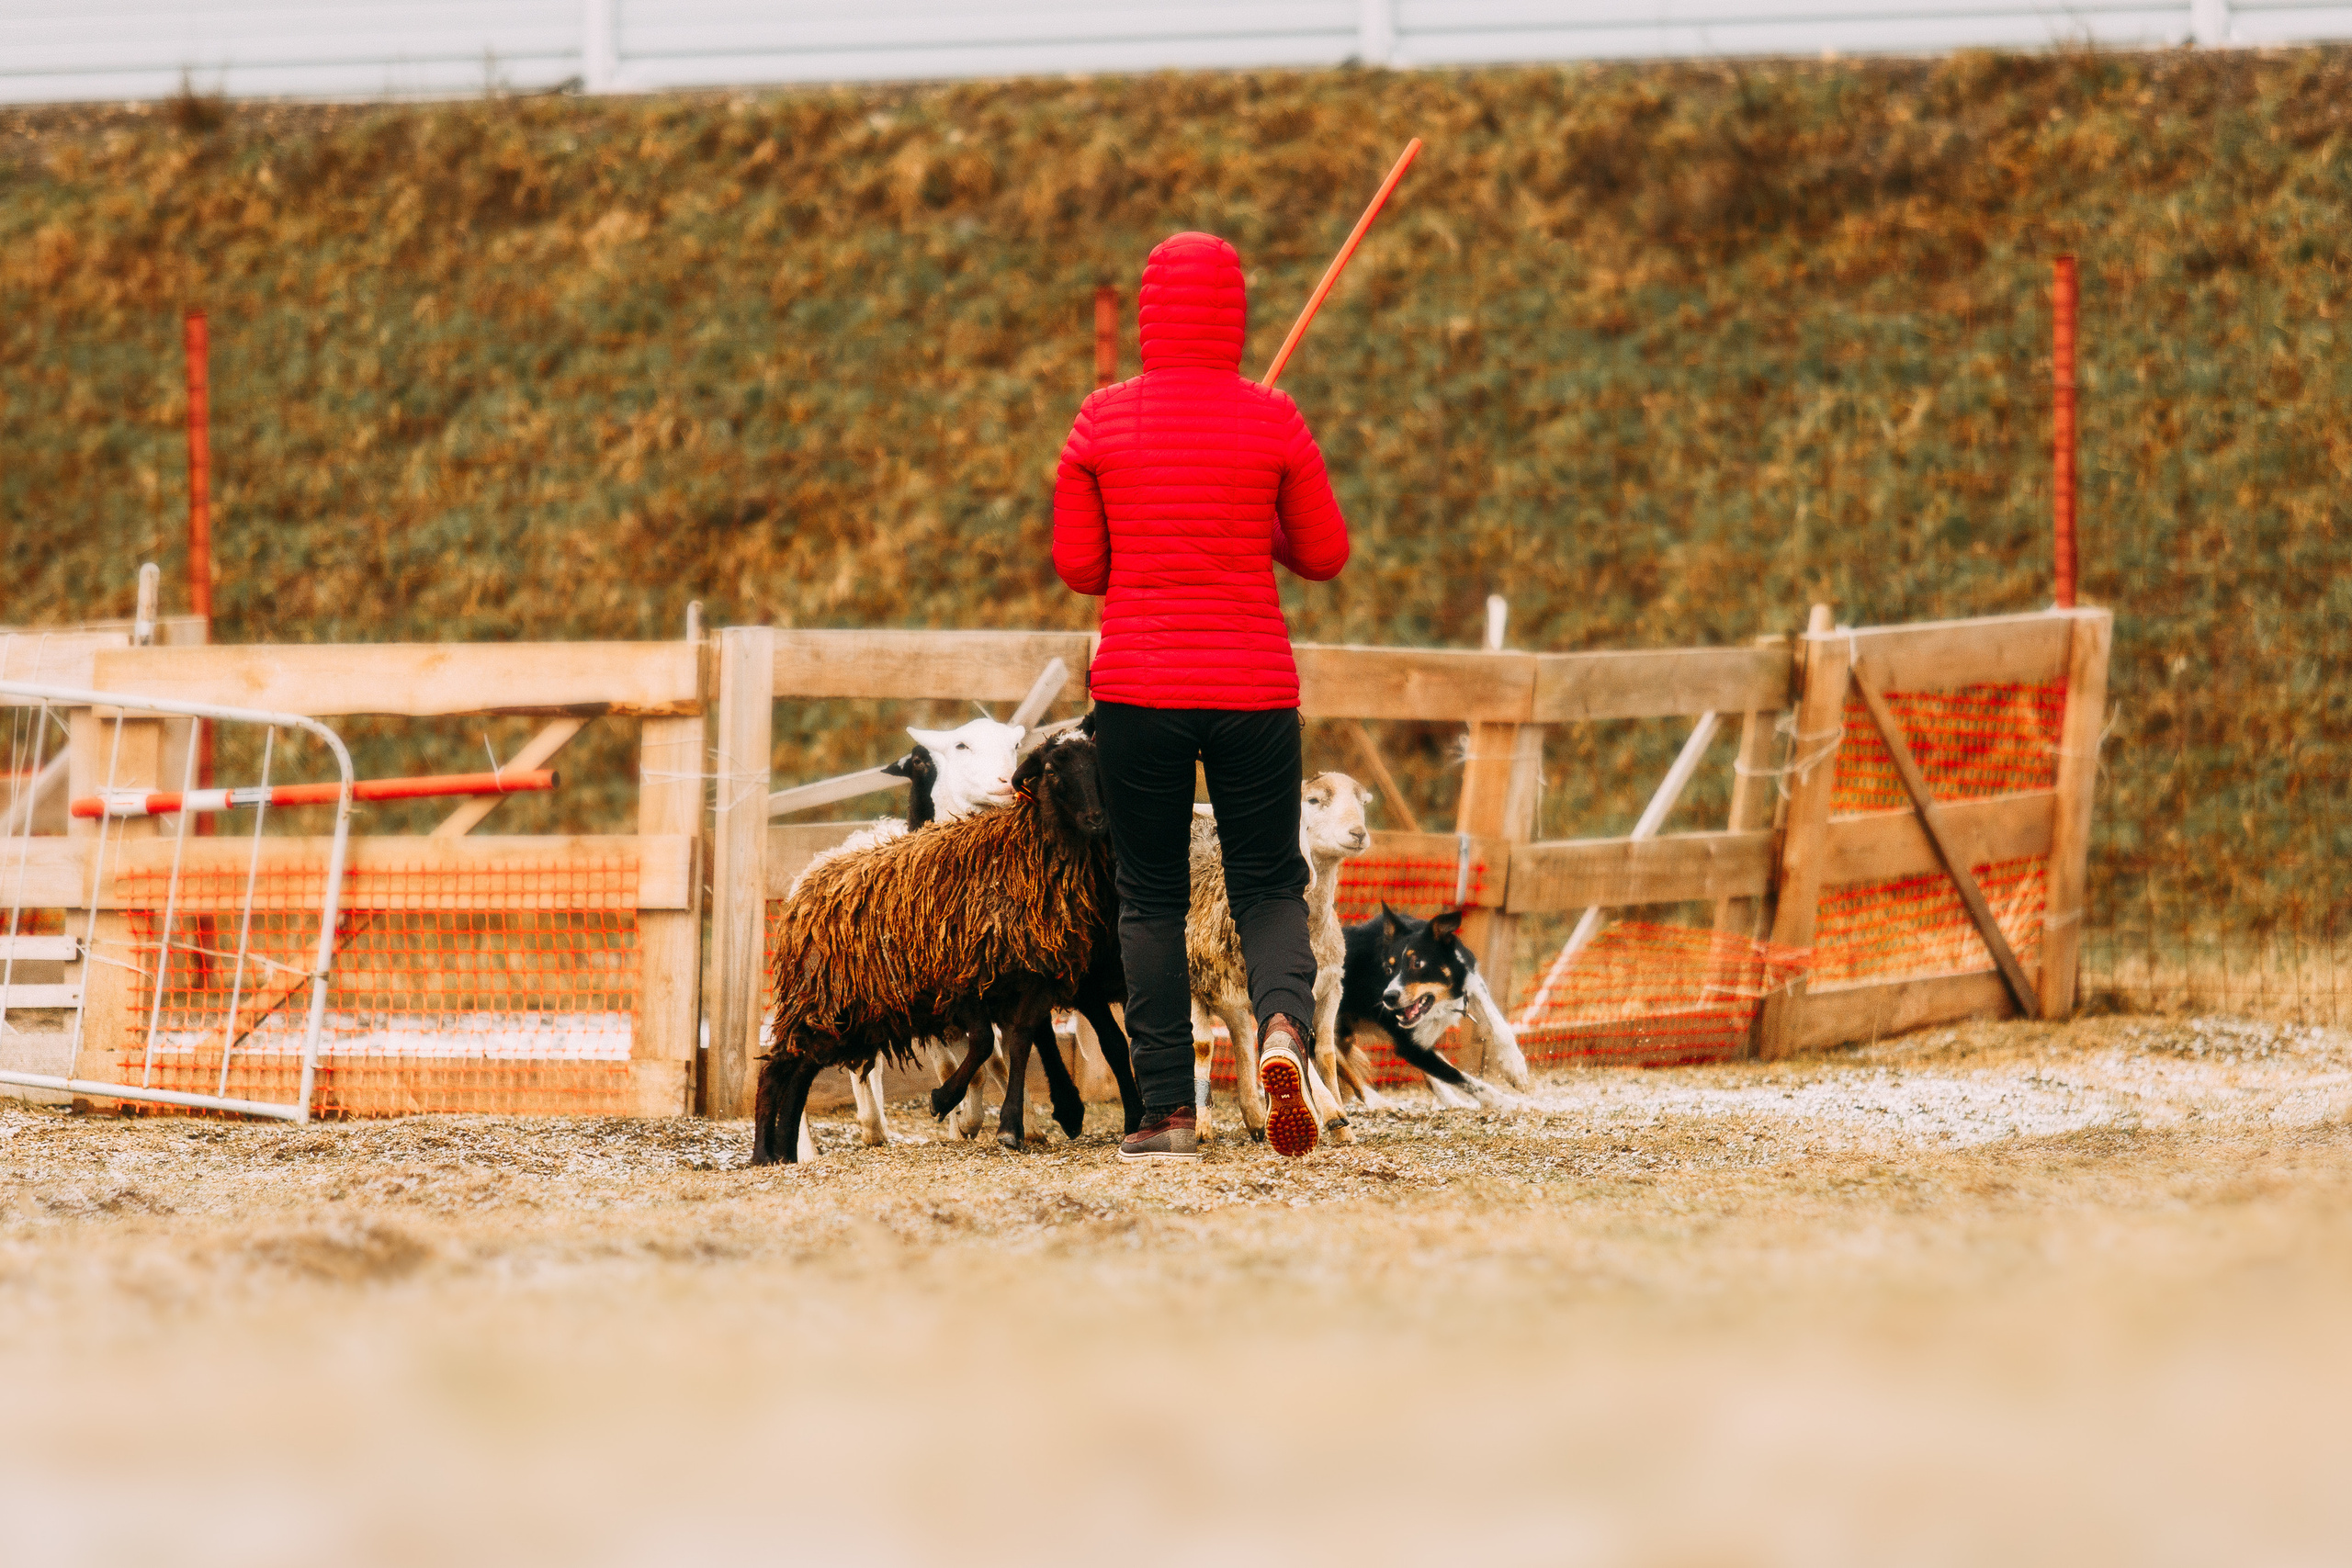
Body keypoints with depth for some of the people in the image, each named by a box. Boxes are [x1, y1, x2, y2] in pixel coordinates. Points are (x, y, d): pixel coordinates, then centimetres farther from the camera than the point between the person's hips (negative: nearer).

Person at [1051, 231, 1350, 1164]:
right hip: (1252, 691, 0)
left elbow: (1078, 567, 3)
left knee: (1150, 897, 9)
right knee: (1268, 884, 10)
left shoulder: (1102, 421, -1)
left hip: (1136, 691, 0)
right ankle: (1282, 1024, -21)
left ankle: (1168, 1112, 2)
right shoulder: (1272, 421, -3)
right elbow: (1325, 557, 5)